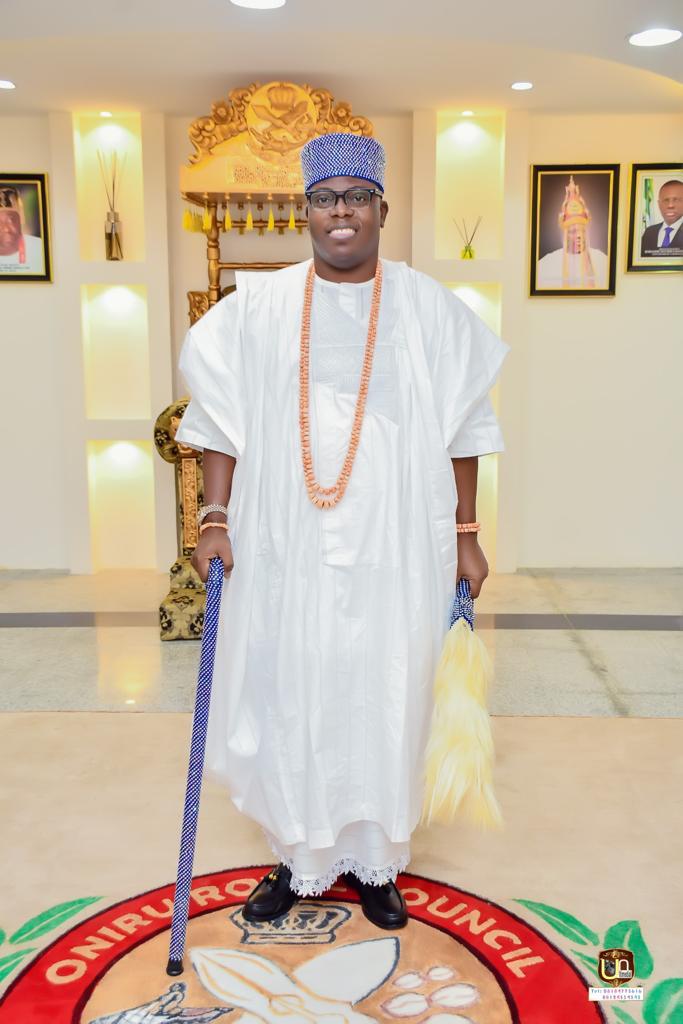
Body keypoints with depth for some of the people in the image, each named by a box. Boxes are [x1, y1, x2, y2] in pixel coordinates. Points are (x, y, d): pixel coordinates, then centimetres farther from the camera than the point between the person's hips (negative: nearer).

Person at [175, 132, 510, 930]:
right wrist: (215, 519, -4)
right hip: (284, 548, 1)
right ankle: (299, 858, 29)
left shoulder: (429, 309, 2)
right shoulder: (256, 306, 3)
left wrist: (465, 534, 2)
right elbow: (223, 418, 4)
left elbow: (460, 430, 4)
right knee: (287, 700, 8)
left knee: (384, 699, 8)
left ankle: (374, 860, 29)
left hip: (395, 549, 0)